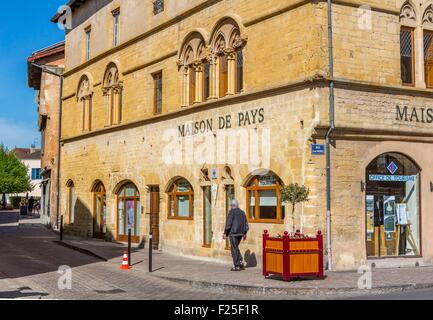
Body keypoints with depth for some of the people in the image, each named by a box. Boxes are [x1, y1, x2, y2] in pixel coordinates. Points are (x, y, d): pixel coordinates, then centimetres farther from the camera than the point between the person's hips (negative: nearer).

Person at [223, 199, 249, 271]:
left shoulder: (232, 212, -8)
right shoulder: (242, 212, 13)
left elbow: (228, 223, -13)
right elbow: (246, 224, 15)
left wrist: (225, 233, -9)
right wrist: (244, 233, 22)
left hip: (233, 233, -7)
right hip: (240, 233, 7)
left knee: (234, 249, -1)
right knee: (236, 248, 20)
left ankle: (237, 266, 1)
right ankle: (240, 263, 11)